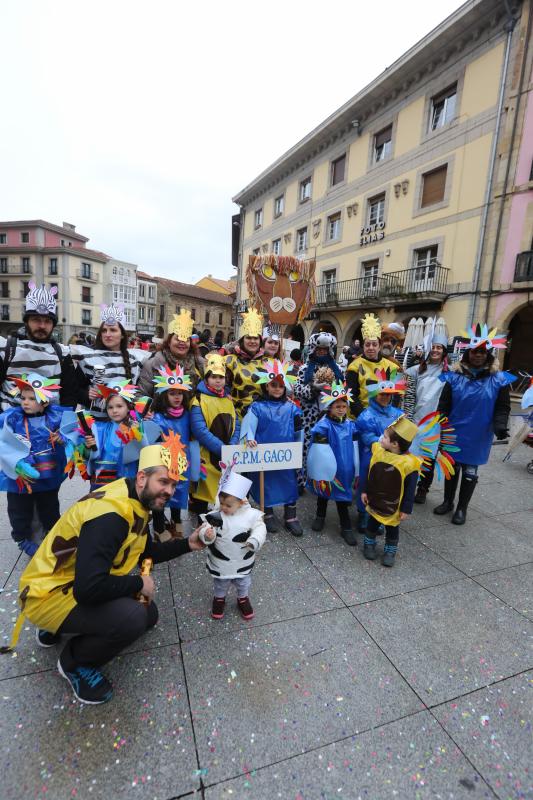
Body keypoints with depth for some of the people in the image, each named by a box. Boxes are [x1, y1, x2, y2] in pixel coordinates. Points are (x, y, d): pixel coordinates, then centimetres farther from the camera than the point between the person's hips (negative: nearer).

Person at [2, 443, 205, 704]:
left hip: (79, 584, 9)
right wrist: (139, 584, -20)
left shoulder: (137, 503, -2)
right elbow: (89, 588, -37)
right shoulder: (109, 514, -33)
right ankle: (75, 662, 3)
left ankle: (57, 630, 24)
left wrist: (187, 544, -4)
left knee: (148, 613, 14)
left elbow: (145, 553, 9)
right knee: (132, 617, -29)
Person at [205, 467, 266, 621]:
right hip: (221, 561, 0)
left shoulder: (251, 515, -21)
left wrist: (254, 541, -34)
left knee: (243, 583, 25)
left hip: (242, 561, 0)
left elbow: (259, 529, -15)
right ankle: (219, 599, 53)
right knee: (220, 584, 25)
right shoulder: (215, 516, -20)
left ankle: (243, 599, 52)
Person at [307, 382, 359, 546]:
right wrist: (319, 474, -14)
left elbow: (354, 450, 4)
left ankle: (346, 528, 26)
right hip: (327, 471, -2)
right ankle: (320, 516, 44)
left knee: (343, 497, 12)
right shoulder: (322, 427, -19)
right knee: (323, 493, 20)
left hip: (344, 471, 3)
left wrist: (356, 472, 7)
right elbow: (320, 454, -17)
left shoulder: (351, 426, -4)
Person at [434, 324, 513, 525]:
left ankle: (462, 508, 28)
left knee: (470, 472, 11)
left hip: (478, 437, 0)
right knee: (452, 467, 15)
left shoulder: (499, 379, -4)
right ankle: (448, 501, 34)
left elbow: (502, 407, -1)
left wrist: (500, 425, -18)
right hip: (454, 433, 1)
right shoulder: (454, 376, -4)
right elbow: (444, 405, -3)